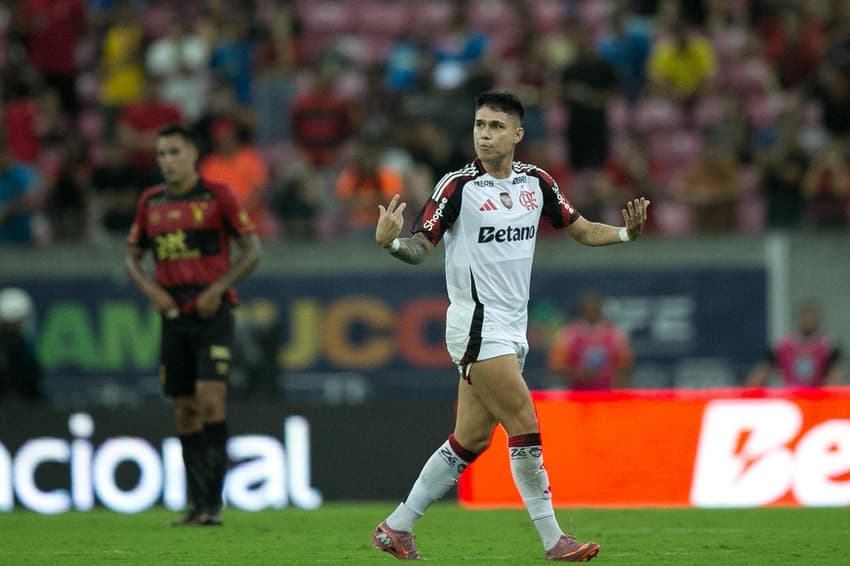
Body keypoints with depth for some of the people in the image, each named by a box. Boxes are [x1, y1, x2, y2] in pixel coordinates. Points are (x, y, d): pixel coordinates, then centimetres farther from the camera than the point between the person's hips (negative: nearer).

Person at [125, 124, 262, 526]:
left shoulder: (218, 195, -3)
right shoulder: (150, 201, 10)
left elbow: (253, 250, -2)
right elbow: (131, 257, 18)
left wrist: (217, 288, -12)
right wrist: (150, 289, -1)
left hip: (212, 312, -5)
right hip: (173, 313, 5)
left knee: (210, 400, -17)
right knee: (184, 409, 5)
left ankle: (213, 502, -15)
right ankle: (198, 504, 11)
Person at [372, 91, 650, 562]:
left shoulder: (536, 183, 6)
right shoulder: (458, 187, -10)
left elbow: (582, 230, 12)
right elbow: (420, 248, -10)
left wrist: (627, 232, -6)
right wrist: (391, 241, -32)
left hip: (510, 330, 6)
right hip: (477, 325, -6)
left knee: (470, 440, 7)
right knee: (525, 429, -12)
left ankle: (396, 527, 17)